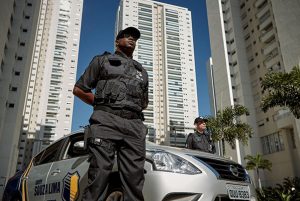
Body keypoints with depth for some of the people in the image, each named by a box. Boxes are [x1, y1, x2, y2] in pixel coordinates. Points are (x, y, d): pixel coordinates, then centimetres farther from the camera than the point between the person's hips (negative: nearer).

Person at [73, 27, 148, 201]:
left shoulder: (142, 71, 29)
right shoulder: (103, 60, 19)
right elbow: (78, 89, 15)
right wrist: (102, 105, 9)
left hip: (135, 126, 4)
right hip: (106, 122, -3)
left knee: (135, 182, -5)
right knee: (98, 177, -12)